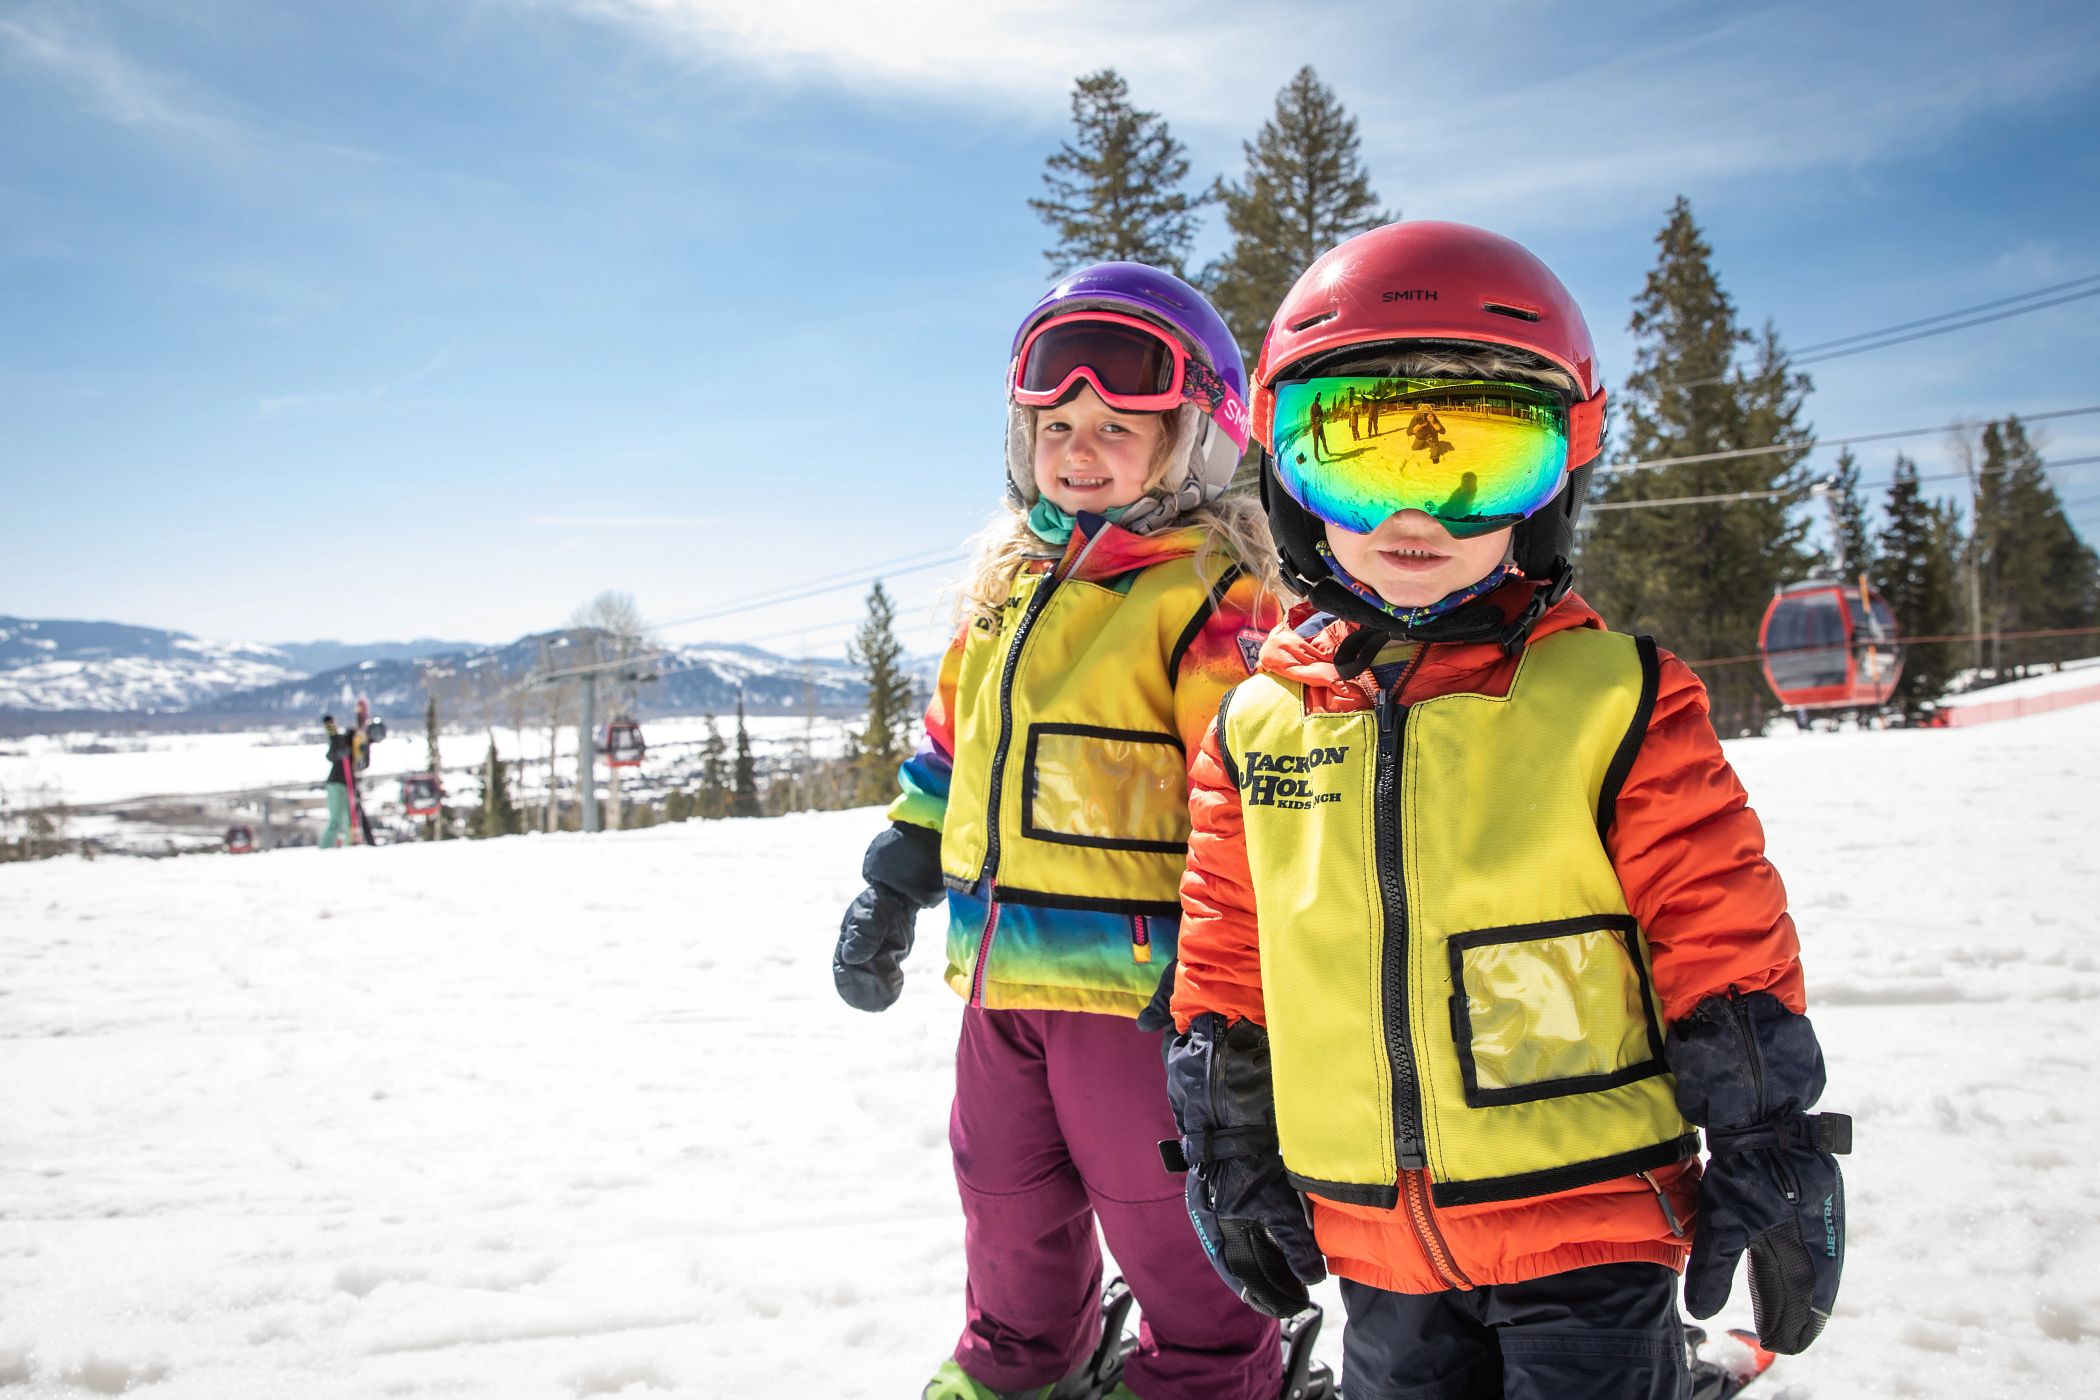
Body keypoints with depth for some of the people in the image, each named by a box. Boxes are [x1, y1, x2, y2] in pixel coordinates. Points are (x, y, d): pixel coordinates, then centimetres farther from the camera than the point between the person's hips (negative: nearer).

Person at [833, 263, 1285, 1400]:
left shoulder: (1208, 593, -10)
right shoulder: (1007, 587, 13)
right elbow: (950, 752, 21)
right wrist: (889, 890, 18)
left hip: (1134, 978, -7)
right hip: (999, 972, 7)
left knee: (1163, 1215, 7)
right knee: (1009, 1208, 22)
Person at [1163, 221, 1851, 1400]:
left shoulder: (1613, 701, -10)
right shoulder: (1256, 725, 0)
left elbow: (1722, 934, -6)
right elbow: (1226, 958, 8)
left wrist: (1774, 1164, -4)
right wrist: (1231, 1161, 12)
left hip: (1590, 1226, -3)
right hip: (1376, 1240, 4)